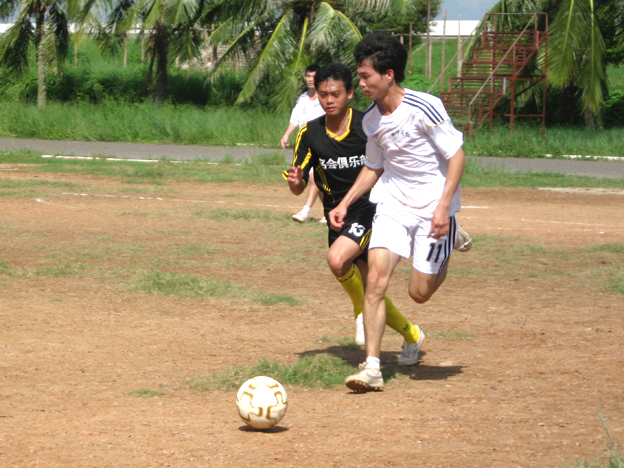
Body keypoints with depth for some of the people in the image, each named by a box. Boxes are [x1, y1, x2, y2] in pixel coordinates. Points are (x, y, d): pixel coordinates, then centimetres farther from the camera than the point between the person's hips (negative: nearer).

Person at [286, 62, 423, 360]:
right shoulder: (310, 134, -1)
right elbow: (298, 188, 2)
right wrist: (296, 181, -21)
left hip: (371, 209, -5)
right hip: (338, 217, 5)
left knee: (337, 260, -30)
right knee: (371, 293, 7)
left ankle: (361, 310, -4)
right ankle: (411, 335, 29)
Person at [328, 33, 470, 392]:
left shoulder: (425, 108, -19)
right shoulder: (372, 119, 1)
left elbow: (457, 155, -14)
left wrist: (444, 207, -22)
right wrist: (346, 203, 8)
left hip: (433, 207, -5)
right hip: (393, 201, 5)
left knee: (420, 292, -2)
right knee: (376, 278, -14)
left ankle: (449, 242, 29)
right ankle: (372, 368, -12)